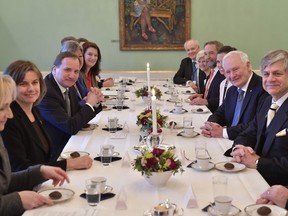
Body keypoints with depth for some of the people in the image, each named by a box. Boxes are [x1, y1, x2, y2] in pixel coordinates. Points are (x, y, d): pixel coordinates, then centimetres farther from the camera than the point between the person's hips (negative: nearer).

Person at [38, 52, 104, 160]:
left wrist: (95, 102, -5)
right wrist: (89, 104, -14)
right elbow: (71, 127, -25)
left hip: (69, 144, 8)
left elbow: (79, 117, 12)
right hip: (54, 155, -8)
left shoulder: (68, 87, 3)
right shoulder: (45, 93, -24)